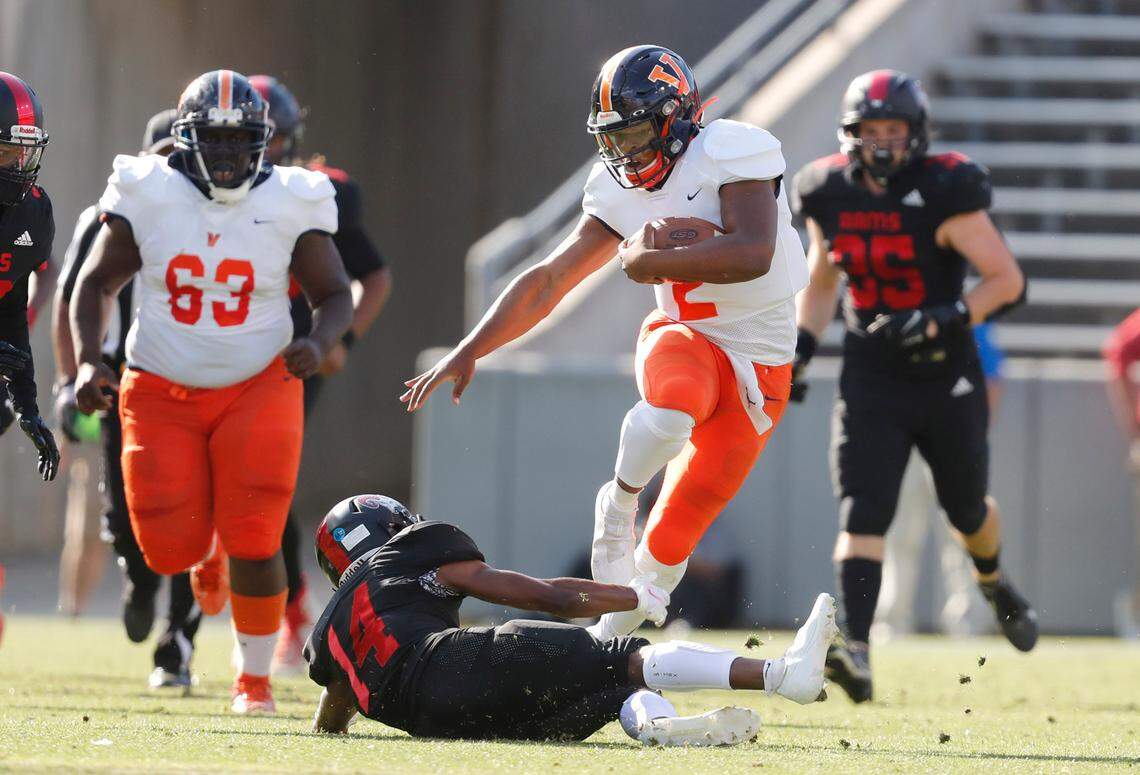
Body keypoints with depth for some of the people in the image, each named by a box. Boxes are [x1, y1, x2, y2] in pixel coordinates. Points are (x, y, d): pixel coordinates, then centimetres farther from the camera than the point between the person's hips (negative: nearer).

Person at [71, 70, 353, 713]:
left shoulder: (290, 206, -7)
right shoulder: (149, 196, -6)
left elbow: (336, 296, 0)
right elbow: (98, 282, 3)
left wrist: (319, 344, -22)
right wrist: (88, 360, -12)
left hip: (257, 389, -1)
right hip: (161, 392, 1)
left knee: (254, 544, -10)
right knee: (172, 549, -4)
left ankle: (255, 677, 12)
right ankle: (208, 549, 37)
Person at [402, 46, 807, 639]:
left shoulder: (730, 156, -15)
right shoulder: (621, 196, 3)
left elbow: (752, 256, -30)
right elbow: (546, 283, 7)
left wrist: (648, 262, -22)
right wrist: (468, 351, 0)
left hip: (757, 367, -3)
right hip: (683, 341, 3)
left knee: (673, 540, -6)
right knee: (674, 402, -37)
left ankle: (613, 637, 15)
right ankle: (619, 503, -10)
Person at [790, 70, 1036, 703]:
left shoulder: (945, 195, -16)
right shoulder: (830, 197, -1)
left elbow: (1009, 280, -16)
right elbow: (823, 282, 16)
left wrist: (943, 319, -28)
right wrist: (802, 346, 1)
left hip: (947, 378, -2)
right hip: (871, 383, 2)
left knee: (968, 511, 15)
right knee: (862, 514, -15)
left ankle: (996, 585, 51)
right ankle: (856, 654, -26)